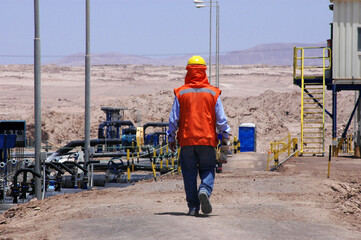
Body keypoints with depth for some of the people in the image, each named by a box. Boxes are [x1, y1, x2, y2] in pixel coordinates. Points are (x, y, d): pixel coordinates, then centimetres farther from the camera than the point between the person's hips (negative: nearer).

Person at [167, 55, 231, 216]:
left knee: (189, 173, 6)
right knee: (207, 170, 9)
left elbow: (174, 119, 2)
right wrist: (225, 135, 16)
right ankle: (205, 191, -21)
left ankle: (193, 206, 4)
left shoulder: (181, 93, 1)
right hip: (207, 139, 0)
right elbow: (221, 118, 3)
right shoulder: (213, 93, 2)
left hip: (186, 140, 0)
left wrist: (171, 138, 12)